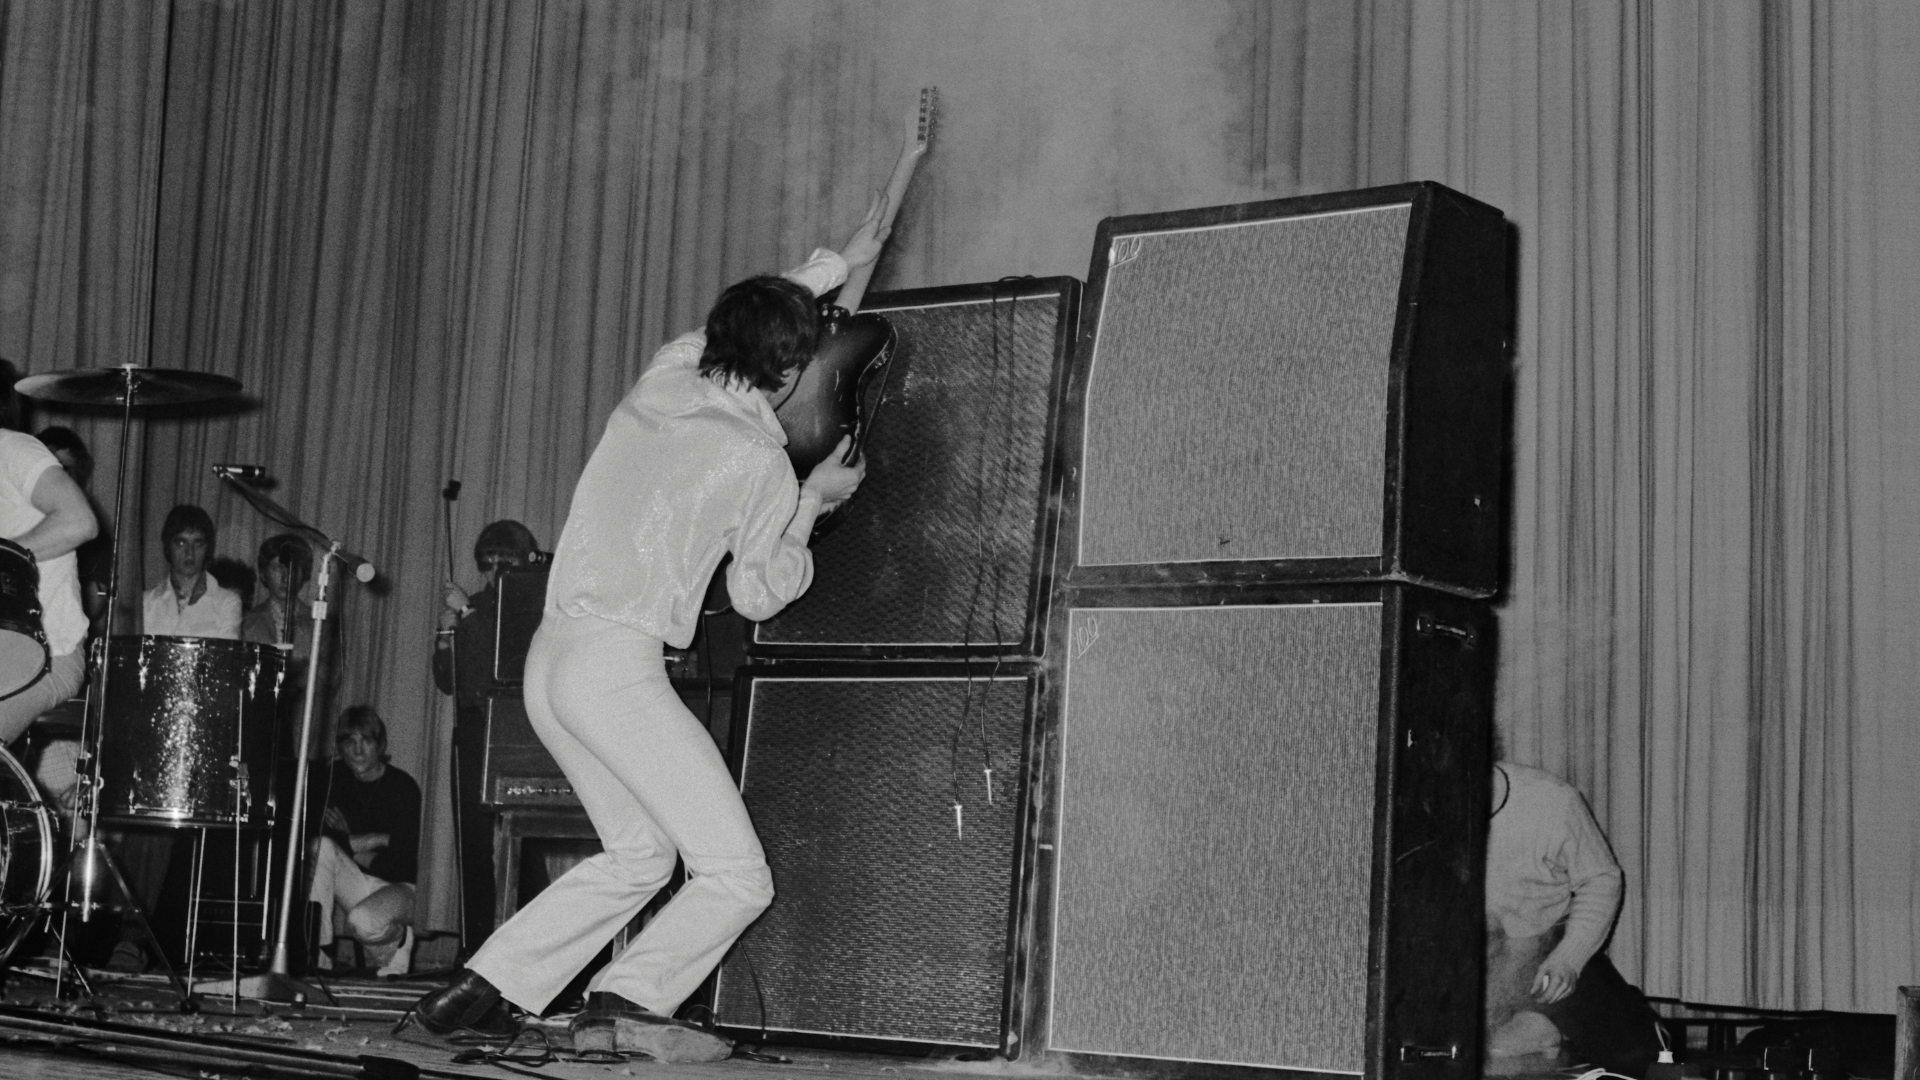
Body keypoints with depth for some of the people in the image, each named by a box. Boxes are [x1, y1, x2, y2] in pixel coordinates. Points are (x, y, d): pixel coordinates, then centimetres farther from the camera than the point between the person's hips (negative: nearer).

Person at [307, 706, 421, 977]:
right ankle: (317, 953, -23)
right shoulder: (333, 778, 0)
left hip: (394, 887, -4)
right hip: (355, 881, 4)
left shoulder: (403, 787, -11)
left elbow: (402, 863, -14)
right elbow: (315, 833, -11)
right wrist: (379, 839, -15)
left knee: (363, 923, -36)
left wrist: (349, 843, -13)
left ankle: (399, 937, 4)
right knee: (321, 848, -26)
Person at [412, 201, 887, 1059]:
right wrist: (814, 501, 19)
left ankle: (484, 988, 16)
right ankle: (630, 1000, -17)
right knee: (737, 878, -2)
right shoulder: (759, 460, -7)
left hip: (550, 657, 8)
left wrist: (835, 263, 43)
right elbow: (758, 594, 6)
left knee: (639, 853, 21)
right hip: (619, 667, -8)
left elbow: (734, 323, 33)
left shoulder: (661, 378, 10)